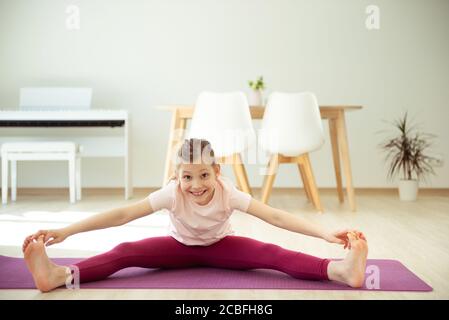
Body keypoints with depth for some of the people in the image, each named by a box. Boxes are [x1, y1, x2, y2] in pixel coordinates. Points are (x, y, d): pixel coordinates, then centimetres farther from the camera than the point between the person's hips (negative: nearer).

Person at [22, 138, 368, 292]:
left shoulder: (228, 193, -31)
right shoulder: (171, 193, -30)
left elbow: (276, 216, -39)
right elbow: (122, 214, -36)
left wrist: (326, 233, -50)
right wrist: (65, 232, -43)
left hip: (219, 246, 0)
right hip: (181, 246, 1)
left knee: (271, 253, -27)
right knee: (125, 252, -24)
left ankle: (339, 270, -46)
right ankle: (59, 275, -43)